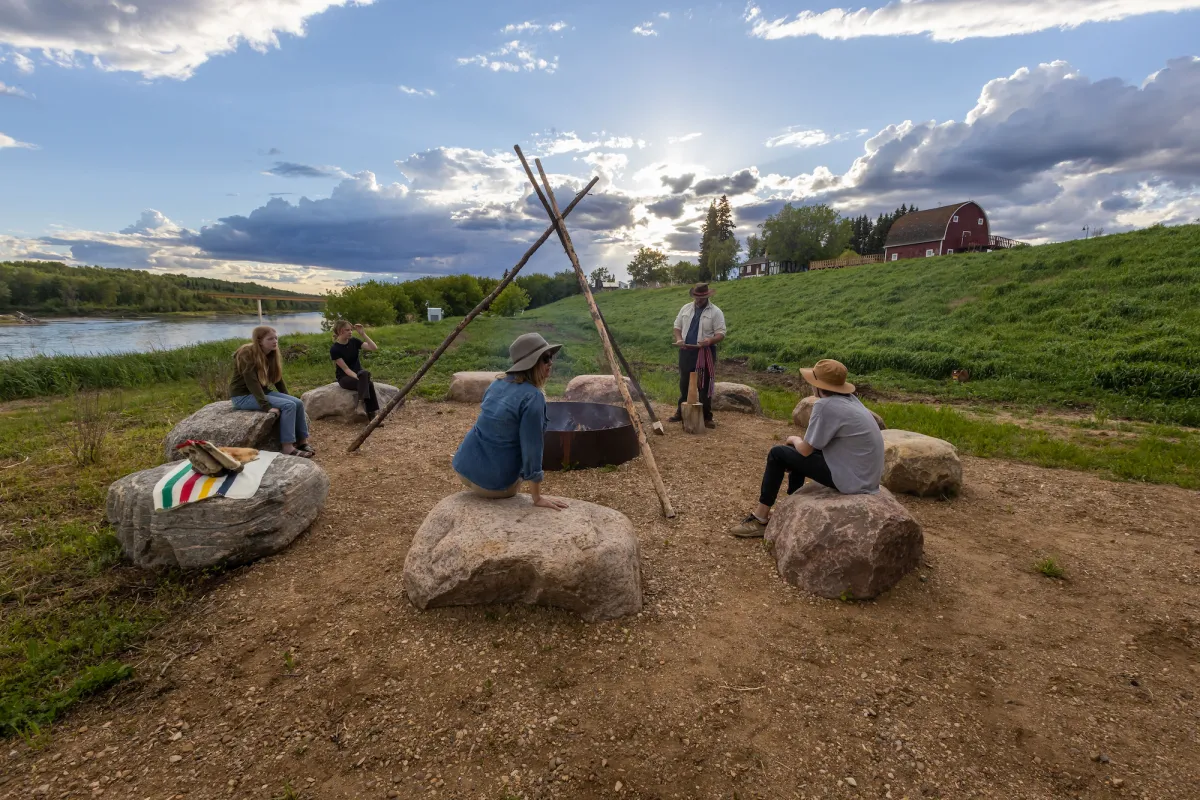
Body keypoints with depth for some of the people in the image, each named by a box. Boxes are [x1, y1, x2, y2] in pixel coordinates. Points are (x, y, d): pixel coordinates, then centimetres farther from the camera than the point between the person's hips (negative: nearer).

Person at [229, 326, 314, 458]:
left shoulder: (271, 354, 5)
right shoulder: (247, 354, -20)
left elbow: (278, 379, 11)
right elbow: (252, 383, -27)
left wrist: (286, 398, 5)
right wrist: (267, 406, -33)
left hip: (262, 392, 8)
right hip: (243, 395, -8)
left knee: (297, 403, -11)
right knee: (288, 406, -25)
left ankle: (302, 442, -5)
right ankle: (288, 448, -23)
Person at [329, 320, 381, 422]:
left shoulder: (353, 341, 0)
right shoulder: (334, 349, -13)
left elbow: (374, 348, -9)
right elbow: (345, 368, -17)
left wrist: (363, 334, -14)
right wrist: (360, 378, -29)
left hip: (358, 373, 4)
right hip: (344, 377, -3)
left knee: (365, 374, -34)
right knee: (369, 384, -32)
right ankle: (371, 415, -33)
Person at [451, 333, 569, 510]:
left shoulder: (498, 383, 4)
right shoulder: (533, 397, -20)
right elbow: (531, 449, -21)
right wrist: (537, 497, -14)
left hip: (465, 466, 6)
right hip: (494, 481, -6)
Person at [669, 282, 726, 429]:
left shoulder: (715, 312, -5)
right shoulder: (686, 309, 9)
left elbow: (721, 333, -8)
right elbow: (677, 326, 14)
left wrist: (709, 341, -28)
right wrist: (679, 339, -6)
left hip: (705, 353, -4)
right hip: (686, 352, 4)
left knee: (704, 386, 1)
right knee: (684, 384, 13)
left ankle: (707, 417, 9)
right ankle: (681, 413, 25)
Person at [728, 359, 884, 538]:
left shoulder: (825, 405, -20)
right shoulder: (850, 399, 7)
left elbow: (805, 449, -11)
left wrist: (794, 439, 9)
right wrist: (801, 440, 11)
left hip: (852, 479, -9)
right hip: (868, 476, 9)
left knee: (778, 454, 0)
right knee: (797, 450, 22)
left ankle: (759, 520, 10)